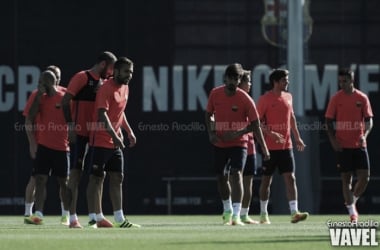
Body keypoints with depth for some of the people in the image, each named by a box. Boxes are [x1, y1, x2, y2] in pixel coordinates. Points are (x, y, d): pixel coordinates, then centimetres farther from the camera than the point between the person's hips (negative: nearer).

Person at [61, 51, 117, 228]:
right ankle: (73, 218, -5)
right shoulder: (82, 78, -7)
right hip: (79, 134, -7)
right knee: (76, 173, -6)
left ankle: (93, 217, 9)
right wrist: (70, 125, -20)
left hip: (95, 134, 7)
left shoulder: (102, 82, 16)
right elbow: (65, 101, -12)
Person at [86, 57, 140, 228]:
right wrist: (114, 135, -33)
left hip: (115, 141, 9)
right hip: (101, 141, -9)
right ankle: (98, 218, -2)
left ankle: (119, 219, 8)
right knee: (97, 178, -3)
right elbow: (102, 115, -25)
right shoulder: (106, 89, -16)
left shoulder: (125, 88, 12)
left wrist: (129, 131, 21)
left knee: (117, 178, 7)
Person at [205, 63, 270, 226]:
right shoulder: (215, 94, -5)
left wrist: (264, 148, -16)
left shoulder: (245, 99, -14)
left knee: (236, 174, -19)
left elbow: (255, 125, -12)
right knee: (220, 177, 11)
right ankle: (227, 211, 35)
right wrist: (211, 132, -5)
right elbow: (209, 114, 11)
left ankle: (236, 216, -23)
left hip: (239, 143, -4)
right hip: (219, 143, 4)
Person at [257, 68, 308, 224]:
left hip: (286, 145, 5)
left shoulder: (288, 97, 11)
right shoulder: (265, 99, -8)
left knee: (290, 178, -6)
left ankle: (294, 213, -12)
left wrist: (297, 138, 19)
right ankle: (263, 214, 17)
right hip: (270, 146, -5)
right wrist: (271, 134, -22)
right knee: (266, 179, 5)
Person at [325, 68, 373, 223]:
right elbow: (329, 121, 3)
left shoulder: (362, 98, 3)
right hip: (343, 145, -1)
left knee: (364, 177, -5)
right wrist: (333, 139, -10)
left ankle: (352, 201, 21)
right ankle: (352, 212, 5)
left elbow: (369, 120, 6)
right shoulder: (336, 99, 0)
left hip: (359, 144, 1)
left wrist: (365, 134, -12)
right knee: (346, 178, -1)